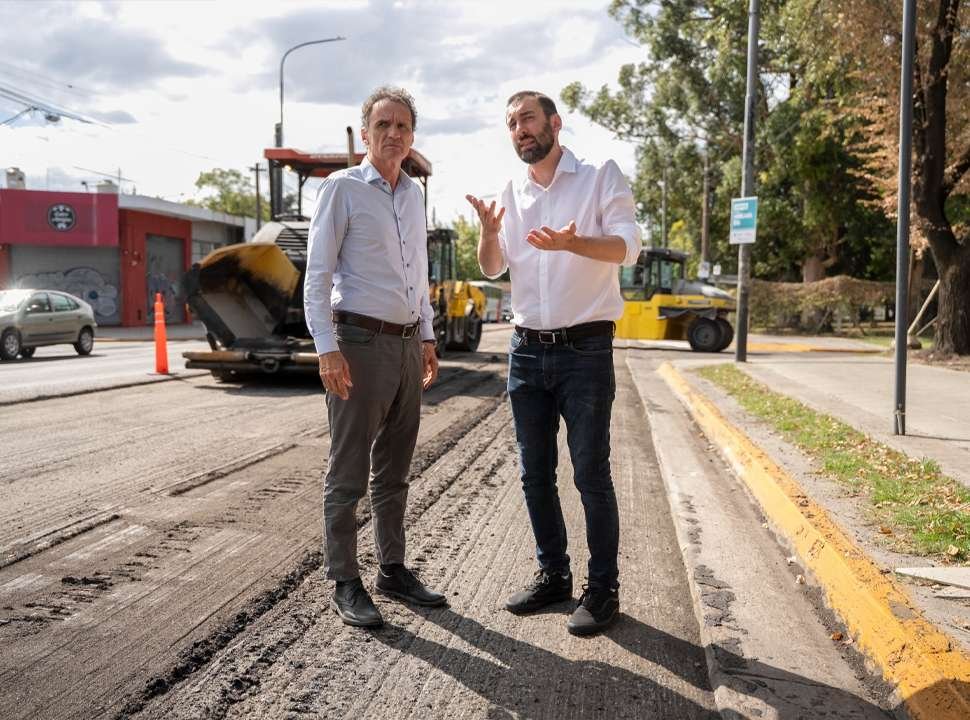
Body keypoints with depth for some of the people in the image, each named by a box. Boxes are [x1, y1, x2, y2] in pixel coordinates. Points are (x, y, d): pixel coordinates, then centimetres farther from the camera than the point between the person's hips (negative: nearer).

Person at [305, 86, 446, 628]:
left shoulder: (414, 194, 15)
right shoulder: (342, 188, -4)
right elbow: (317, 275, -10)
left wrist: (427, 338, 19)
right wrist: (328, 348, -18)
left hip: (407, 345, 7)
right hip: (360, 343, -7)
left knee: (395, 470, 14)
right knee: (349, 473, 0)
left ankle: (393, 569, 25)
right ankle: (346, 584, 10)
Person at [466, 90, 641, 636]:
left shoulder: (602, 177, -2)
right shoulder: (513, 193, 13)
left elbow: (628, 246, -14)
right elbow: (493, 269, 11)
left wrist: (571, 242, -33)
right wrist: (490, 231, -11)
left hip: (585, 350, -5)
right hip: (527, 350, 6)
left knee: (591, 474, -2)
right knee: (535, 474, 10)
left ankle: (603, 589, 10)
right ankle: (554, 575, 24)